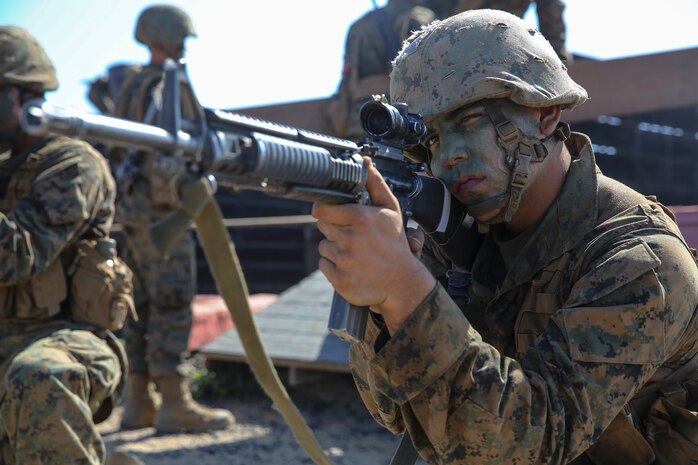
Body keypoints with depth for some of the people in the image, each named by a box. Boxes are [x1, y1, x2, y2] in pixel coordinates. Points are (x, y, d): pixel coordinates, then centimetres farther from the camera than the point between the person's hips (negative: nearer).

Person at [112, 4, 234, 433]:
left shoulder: (131, 86, 20)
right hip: (158, 205, -9)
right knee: (172, 303, -7)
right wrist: (175, 193, -17)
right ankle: (176, 405, -5)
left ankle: (139, 403, 13)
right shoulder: (168, 83, -9)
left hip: (131, 204, 9)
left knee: (143, 303, 10)